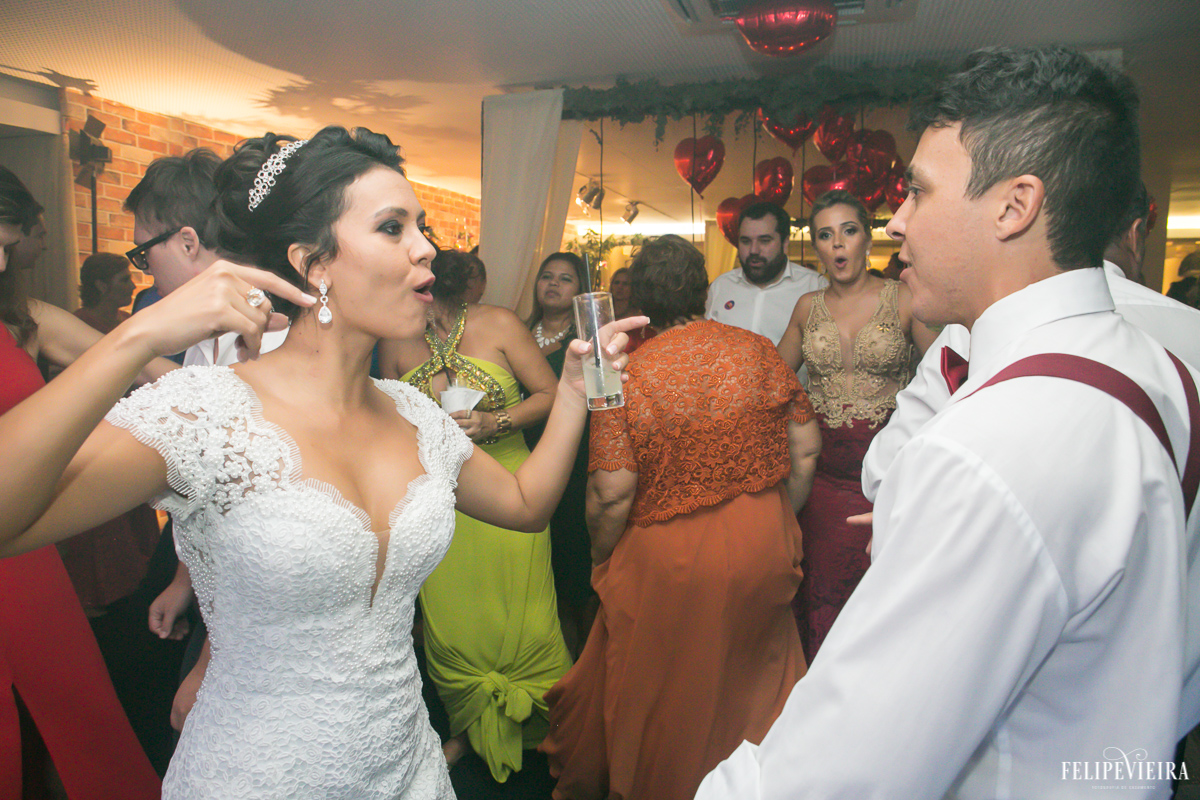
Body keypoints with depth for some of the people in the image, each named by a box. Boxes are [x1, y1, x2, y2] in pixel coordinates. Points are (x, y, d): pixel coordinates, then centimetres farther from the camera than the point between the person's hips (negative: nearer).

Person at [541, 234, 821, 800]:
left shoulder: (627, 374, -16)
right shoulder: (758, 351, -5)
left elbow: (612, 493, -18)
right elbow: (805, 449, 0)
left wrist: (602, 558, -1)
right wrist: (781, 520, 13)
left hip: (671, 555, -3)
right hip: (764, 544, 4)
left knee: (666, 691, 18)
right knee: (754, 667, 26)